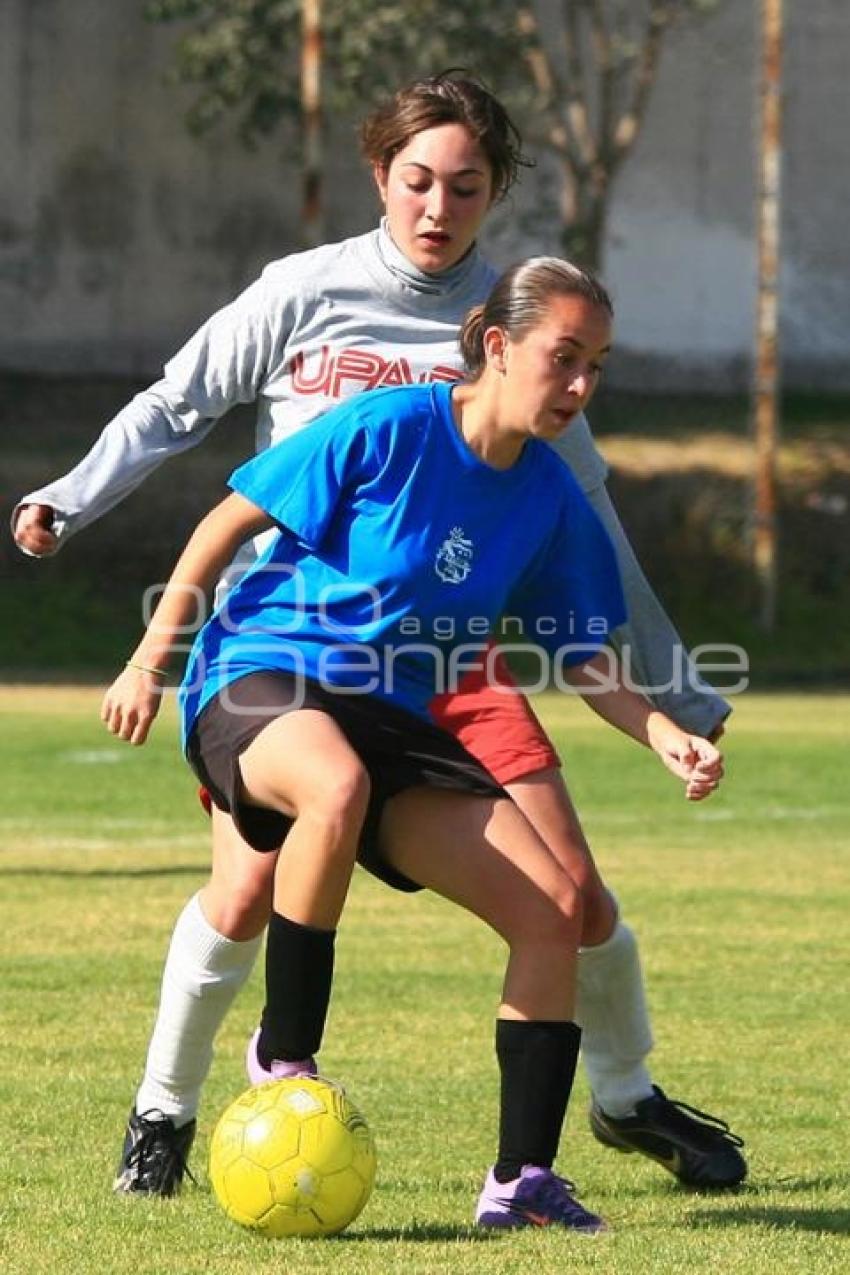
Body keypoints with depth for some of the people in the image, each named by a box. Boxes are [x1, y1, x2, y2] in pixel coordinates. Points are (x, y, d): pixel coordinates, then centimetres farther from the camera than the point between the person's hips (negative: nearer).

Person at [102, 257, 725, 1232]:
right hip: (262, 676, -6)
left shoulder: (550, 501, 4)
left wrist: (666, 736, -3)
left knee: (553, 910, -10)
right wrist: (150, 660, -5)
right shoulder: (388, 429, -13)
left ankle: (521, 1179, -1)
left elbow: (576, 652, 14)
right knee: (339, 787, -43)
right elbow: (229, 522, -4)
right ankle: (283, 1055, -23)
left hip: (393, 718, 6)